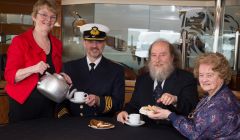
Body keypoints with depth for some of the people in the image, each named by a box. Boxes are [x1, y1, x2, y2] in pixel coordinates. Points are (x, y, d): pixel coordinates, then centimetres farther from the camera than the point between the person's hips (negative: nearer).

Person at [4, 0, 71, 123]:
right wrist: (33, 69, -28)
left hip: (49, 105, 5)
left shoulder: (57, 44, 8)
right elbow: (10, 75, -12)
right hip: (23, 104, -4)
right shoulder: (20, 41, -7)